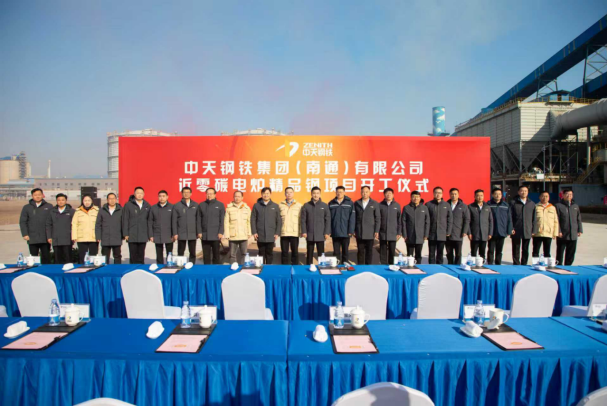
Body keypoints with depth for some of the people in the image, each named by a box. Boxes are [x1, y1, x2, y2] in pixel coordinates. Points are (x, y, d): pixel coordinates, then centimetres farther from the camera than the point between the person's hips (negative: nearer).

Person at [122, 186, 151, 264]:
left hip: (143, 236, 3)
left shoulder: (147, 206, 10)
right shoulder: (128, 205, 1)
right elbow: (125, 220, -1)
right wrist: (125, 234, -6)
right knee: (133, 256, 2)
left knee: (141, 256, 9)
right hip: (132, 236, -2)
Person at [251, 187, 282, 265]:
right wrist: (254, 232, -5)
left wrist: (277, 233, -2)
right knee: (261, 253, 9)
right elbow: (253, 220, 2)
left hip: (271, 236, 0)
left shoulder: (275, 206, 5)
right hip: (260, 235, 0)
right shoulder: (256, 205, 5)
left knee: (269, 253, 7)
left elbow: (279, 221, 4)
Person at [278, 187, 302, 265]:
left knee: (295, 252, 6)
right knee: (284, 252, 7)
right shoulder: (280, 205, 7)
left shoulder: (299, 206, 4)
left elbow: (301, 220, 1)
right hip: (283, 233, 1)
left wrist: (301, 231, -5)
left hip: (295, 233, -1)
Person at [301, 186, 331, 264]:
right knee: (309, 254, 10)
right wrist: (304, 232, -5)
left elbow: (328, 220, 1)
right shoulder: (306, 206, 3)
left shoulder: (325, 206, 2)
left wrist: (327, 233, -4)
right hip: (310, 234, 1)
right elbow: (303, 220, 2)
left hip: (321, 235, -1)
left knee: (321, 254, 4)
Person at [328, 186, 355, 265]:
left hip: (345, 232, -1)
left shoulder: (350, 203, 0)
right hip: (335, 233, 1)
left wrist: (351, 231, -9)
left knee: (345, 251, 9)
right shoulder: (331, 203, 4)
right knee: (336, 252, 9)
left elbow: (352, 218, -4)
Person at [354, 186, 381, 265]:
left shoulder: (375, 204, 4)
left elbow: (378, 218, 2)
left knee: (369, 252, 4)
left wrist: (377, 231, -4)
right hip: (359, 233, 1)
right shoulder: (356, 203, 7)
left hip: (370, 233, -1)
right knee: (360, 252, 5)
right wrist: (353, 230, 2)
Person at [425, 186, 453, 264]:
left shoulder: (446, 205, 5)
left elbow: (450, 219, 6)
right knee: (431, 254, 4)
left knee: (440, 254, 9)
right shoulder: (428, 204, 0)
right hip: (431, 234, -1)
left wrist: (448, 232, 1)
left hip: (442, 235, 1)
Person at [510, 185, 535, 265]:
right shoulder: (513, 203, 3)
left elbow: (534, 218, 10)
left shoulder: (532, 204, 10)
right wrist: (511, 228, -10)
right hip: (516, 231, -2)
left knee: (525, 250, 9)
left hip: (527, 231, 2)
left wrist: (533, 229, 4)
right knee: (516, 250, 3)